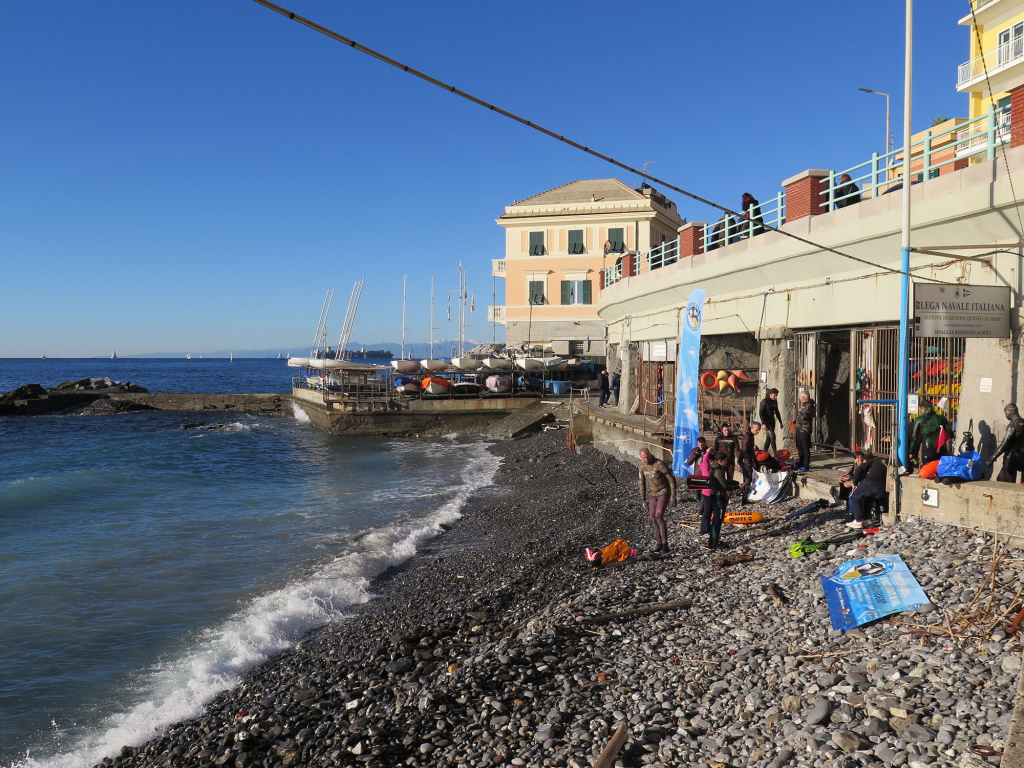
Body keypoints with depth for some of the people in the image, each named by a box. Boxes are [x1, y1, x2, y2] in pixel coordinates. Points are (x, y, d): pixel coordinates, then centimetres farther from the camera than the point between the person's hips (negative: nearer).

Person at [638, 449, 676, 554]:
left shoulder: (660, 464, -19)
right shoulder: (643, 466, 2)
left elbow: (671, 479, -16)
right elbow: (642, 482, 13)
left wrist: (673, 496, -18)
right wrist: (643, 498, 12)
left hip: (664, 492, -7)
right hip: (653, 494, 7)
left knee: (658, 516, -21)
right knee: (652, 517, 1)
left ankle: (665, 545, -20)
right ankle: (660, 545, 9)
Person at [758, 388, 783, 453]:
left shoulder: (775, 401, 8)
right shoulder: (764, 401, -13)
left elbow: (777, 412, 18)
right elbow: (760, 413, -16)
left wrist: (780, 422, 16)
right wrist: (763, 423, -23)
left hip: (772, 421, 7)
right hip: (766, 421, -7)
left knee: (769, 438, 8)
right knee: (772, 436, -15)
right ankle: (775, 454, -17)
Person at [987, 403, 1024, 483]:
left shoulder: (1013, 424, -17)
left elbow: (1005, 443, -21)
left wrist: (993, 458, -21)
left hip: (1012, 457, -9)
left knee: (1007, 483, -2)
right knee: (1001, 479, 16)